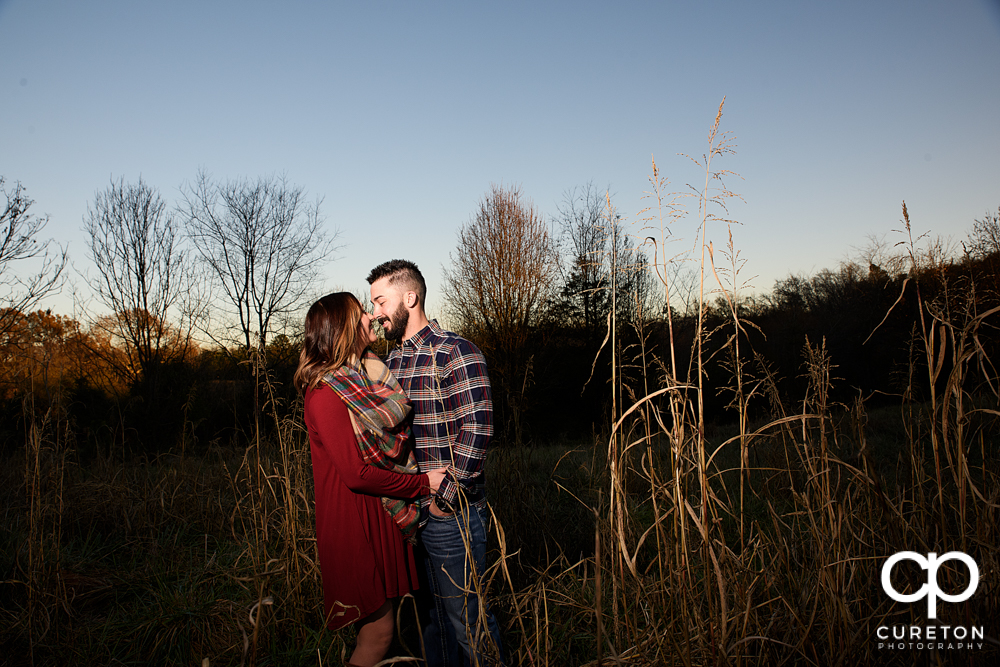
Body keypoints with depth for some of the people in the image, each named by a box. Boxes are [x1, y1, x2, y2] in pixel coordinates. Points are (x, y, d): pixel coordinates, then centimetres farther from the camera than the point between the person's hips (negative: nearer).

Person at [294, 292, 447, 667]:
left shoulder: (366, 377, 10)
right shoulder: (326, 392, -18)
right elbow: (357, 473, -20)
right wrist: (422, 484, -13)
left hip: (380, 518, 9)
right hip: (355, 524, -8)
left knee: (376, 627, 15)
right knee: (378, 634, 0)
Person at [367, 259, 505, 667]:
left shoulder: (456, 353, -13)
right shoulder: (392, 361, 12)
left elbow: (477, 429, -19)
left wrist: (445, 496, -17)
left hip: (450, 512, -7)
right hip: (408, 511, 8)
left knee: (465, 615, 4)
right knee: (429, 613, 19)